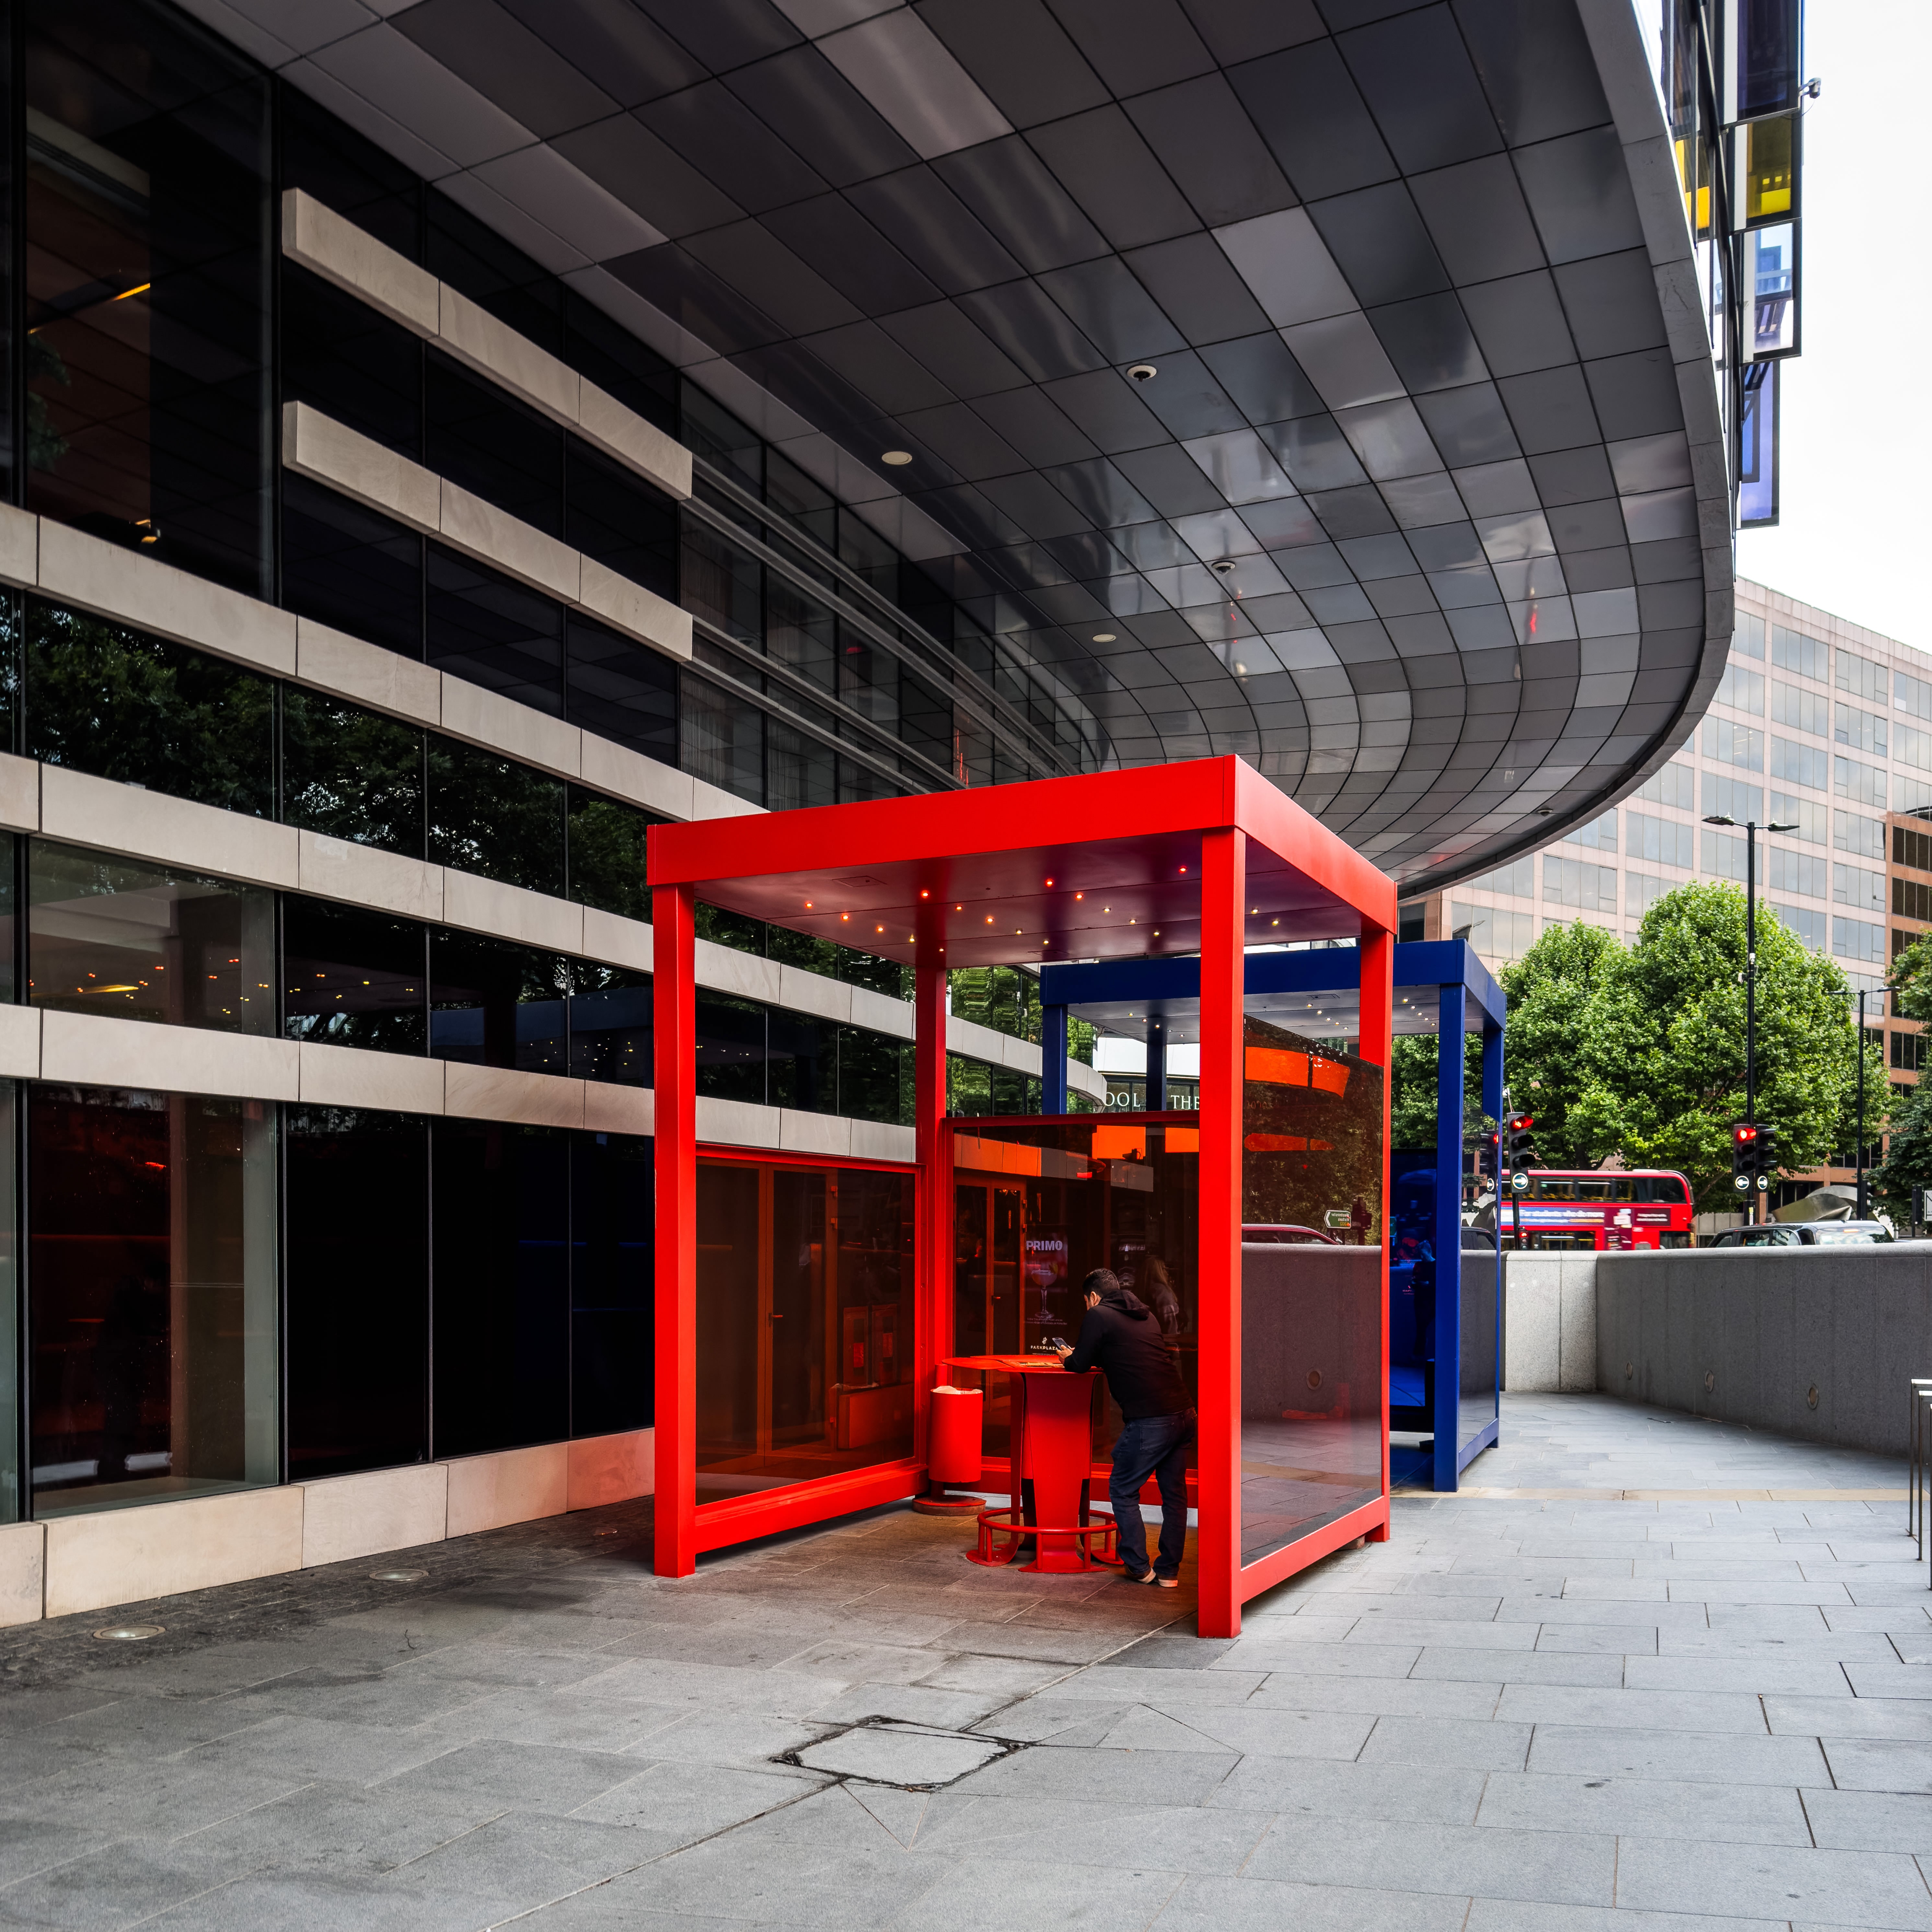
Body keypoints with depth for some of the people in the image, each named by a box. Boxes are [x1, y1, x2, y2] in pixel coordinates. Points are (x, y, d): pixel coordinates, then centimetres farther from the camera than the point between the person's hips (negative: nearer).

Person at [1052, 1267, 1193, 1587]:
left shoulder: (1098, 1316, 0)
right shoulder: (1145, 1315, 20)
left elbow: (1081, 1365, 3)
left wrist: (1068, 1358, 25)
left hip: (1150, 1421, -7)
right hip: (1183, 1414, 7)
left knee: (1123, 1490, 9)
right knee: (1174, 1494, 14)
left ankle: (1139, 1567, 11)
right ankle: (1168, 1571, 18)